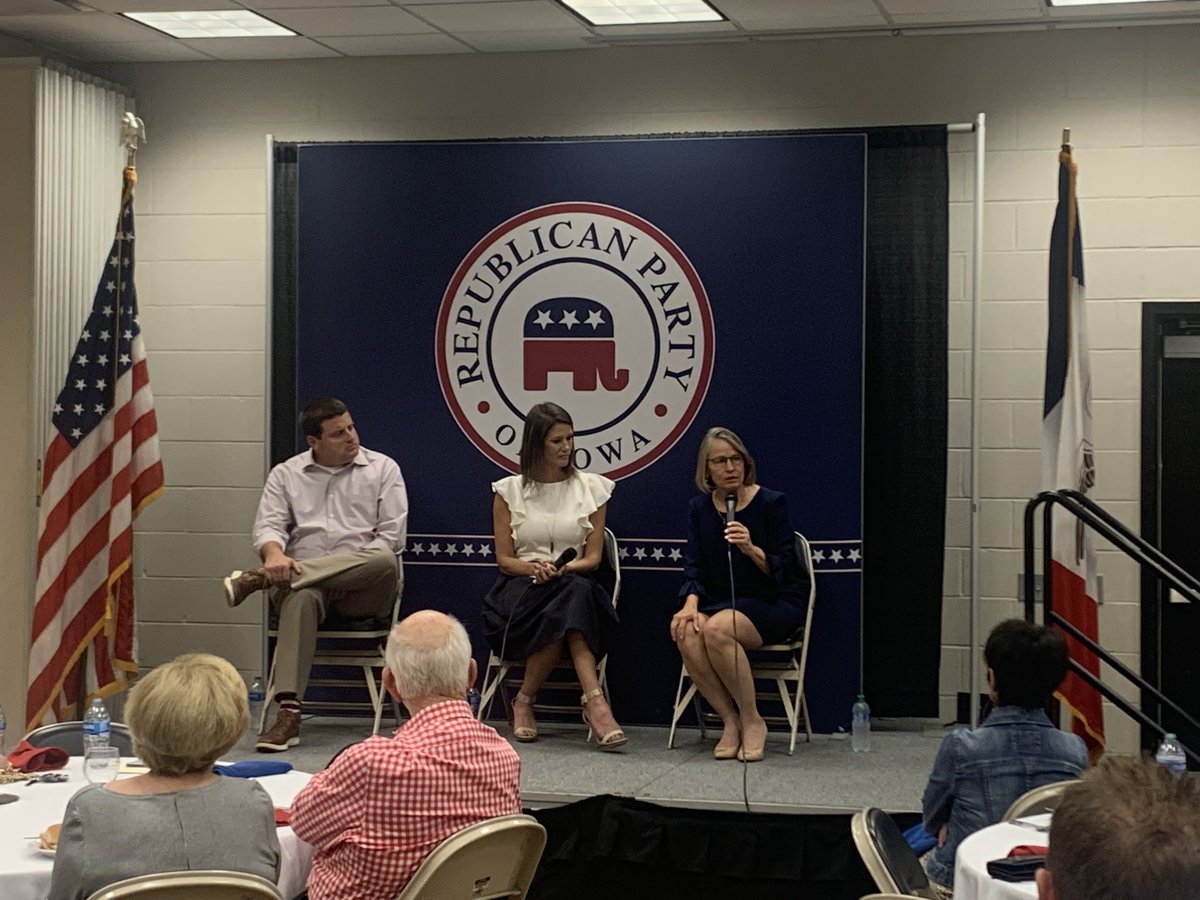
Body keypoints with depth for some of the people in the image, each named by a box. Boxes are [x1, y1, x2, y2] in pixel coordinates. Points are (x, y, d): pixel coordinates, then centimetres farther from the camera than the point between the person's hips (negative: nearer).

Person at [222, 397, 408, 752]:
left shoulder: (382, 469, 10)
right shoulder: (286, 474, 16)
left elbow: (392, 536, 2)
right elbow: (268, 525, 4)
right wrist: (275, 554, -22)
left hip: (362, 589, 0)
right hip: (302, 577, 0)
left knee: (384, 561, -37)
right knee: (301, 598, -38)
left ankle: (258, 579, -33)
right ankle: (289, 713, -46)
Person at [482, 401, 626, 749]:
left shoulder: (591, 488, 11)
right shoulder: (509, 491, 9)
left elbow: (593, 558, 7)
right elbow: (504, 559, 6)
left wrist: (563, 569, -15)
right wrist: (534, 568, -15)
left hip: (576, 587, 1)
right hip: (522, 590, -1)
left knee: (574, 592, -37)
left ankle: (525, 701, -33)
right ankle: (594, 702, -32)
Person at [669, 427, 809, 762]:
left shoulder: (772, 503, -5)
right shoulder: (700, 508, 9)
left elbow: (783, 570, -9)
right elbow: (695, 565, 5)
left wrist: (751, 549, -28)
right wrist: (691, 603, -15)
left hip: (773, 603, -4)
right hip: (721, 602, 4)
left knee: (717, 629, -35)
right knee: (687, 633, -30)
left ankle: (751, 721, -18)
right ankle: (730, 721, -16)